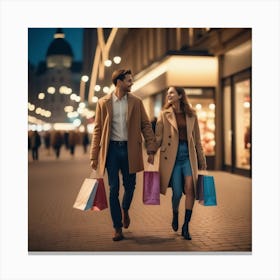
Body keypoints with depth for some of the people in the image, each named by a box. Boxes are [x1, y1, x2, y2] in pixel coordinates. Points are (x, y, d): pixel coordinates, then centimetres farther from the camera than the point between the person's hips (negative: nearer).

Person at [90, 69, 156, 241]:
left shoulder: (136, 102, 5)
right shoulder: (103, 103, 2)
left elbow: (146, 125, 4)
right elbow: (97, 130, 3)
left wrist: (151, 150, -5)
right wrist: (94, 156, 0)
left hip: (130, 149, 1)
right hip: (112, 149, -1)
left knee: (130, 186, 8)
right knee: (114, 189, 1)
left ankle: (125, 210, 40)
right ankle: (118, 228, 12)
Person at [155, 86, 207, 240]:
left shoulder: (191, 115, 8)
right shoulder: (164, 114, 4)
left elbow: (197, 139, 12)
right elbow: (158, 137, 2)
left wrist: (202, 160, 14)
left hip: (188, 156, 1)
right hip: (172, 157, -1)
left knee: (190, 188, -13)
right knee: (177, 192, -1)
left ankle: (186, 226, -2)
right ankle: (175, 215, 31)